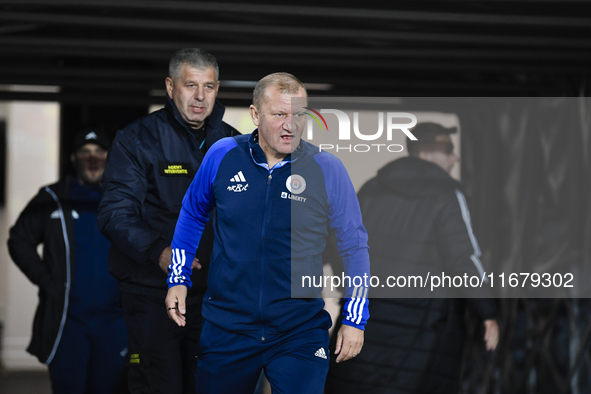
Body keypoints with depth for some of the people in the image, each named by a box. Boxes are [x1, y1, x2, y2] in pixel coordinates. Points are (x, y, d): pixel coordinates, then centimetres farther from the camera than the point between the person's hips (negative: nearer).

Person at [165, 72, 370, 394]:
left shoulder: (327, 169, -7)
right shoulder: (223, 155, -2)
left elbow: (354, 246, 2)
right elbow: (192, 212, 15)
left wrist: (355, 319, 1)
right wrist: (178, 279, 12)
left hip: (300, 334, -2)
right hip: (226, 328, 2)